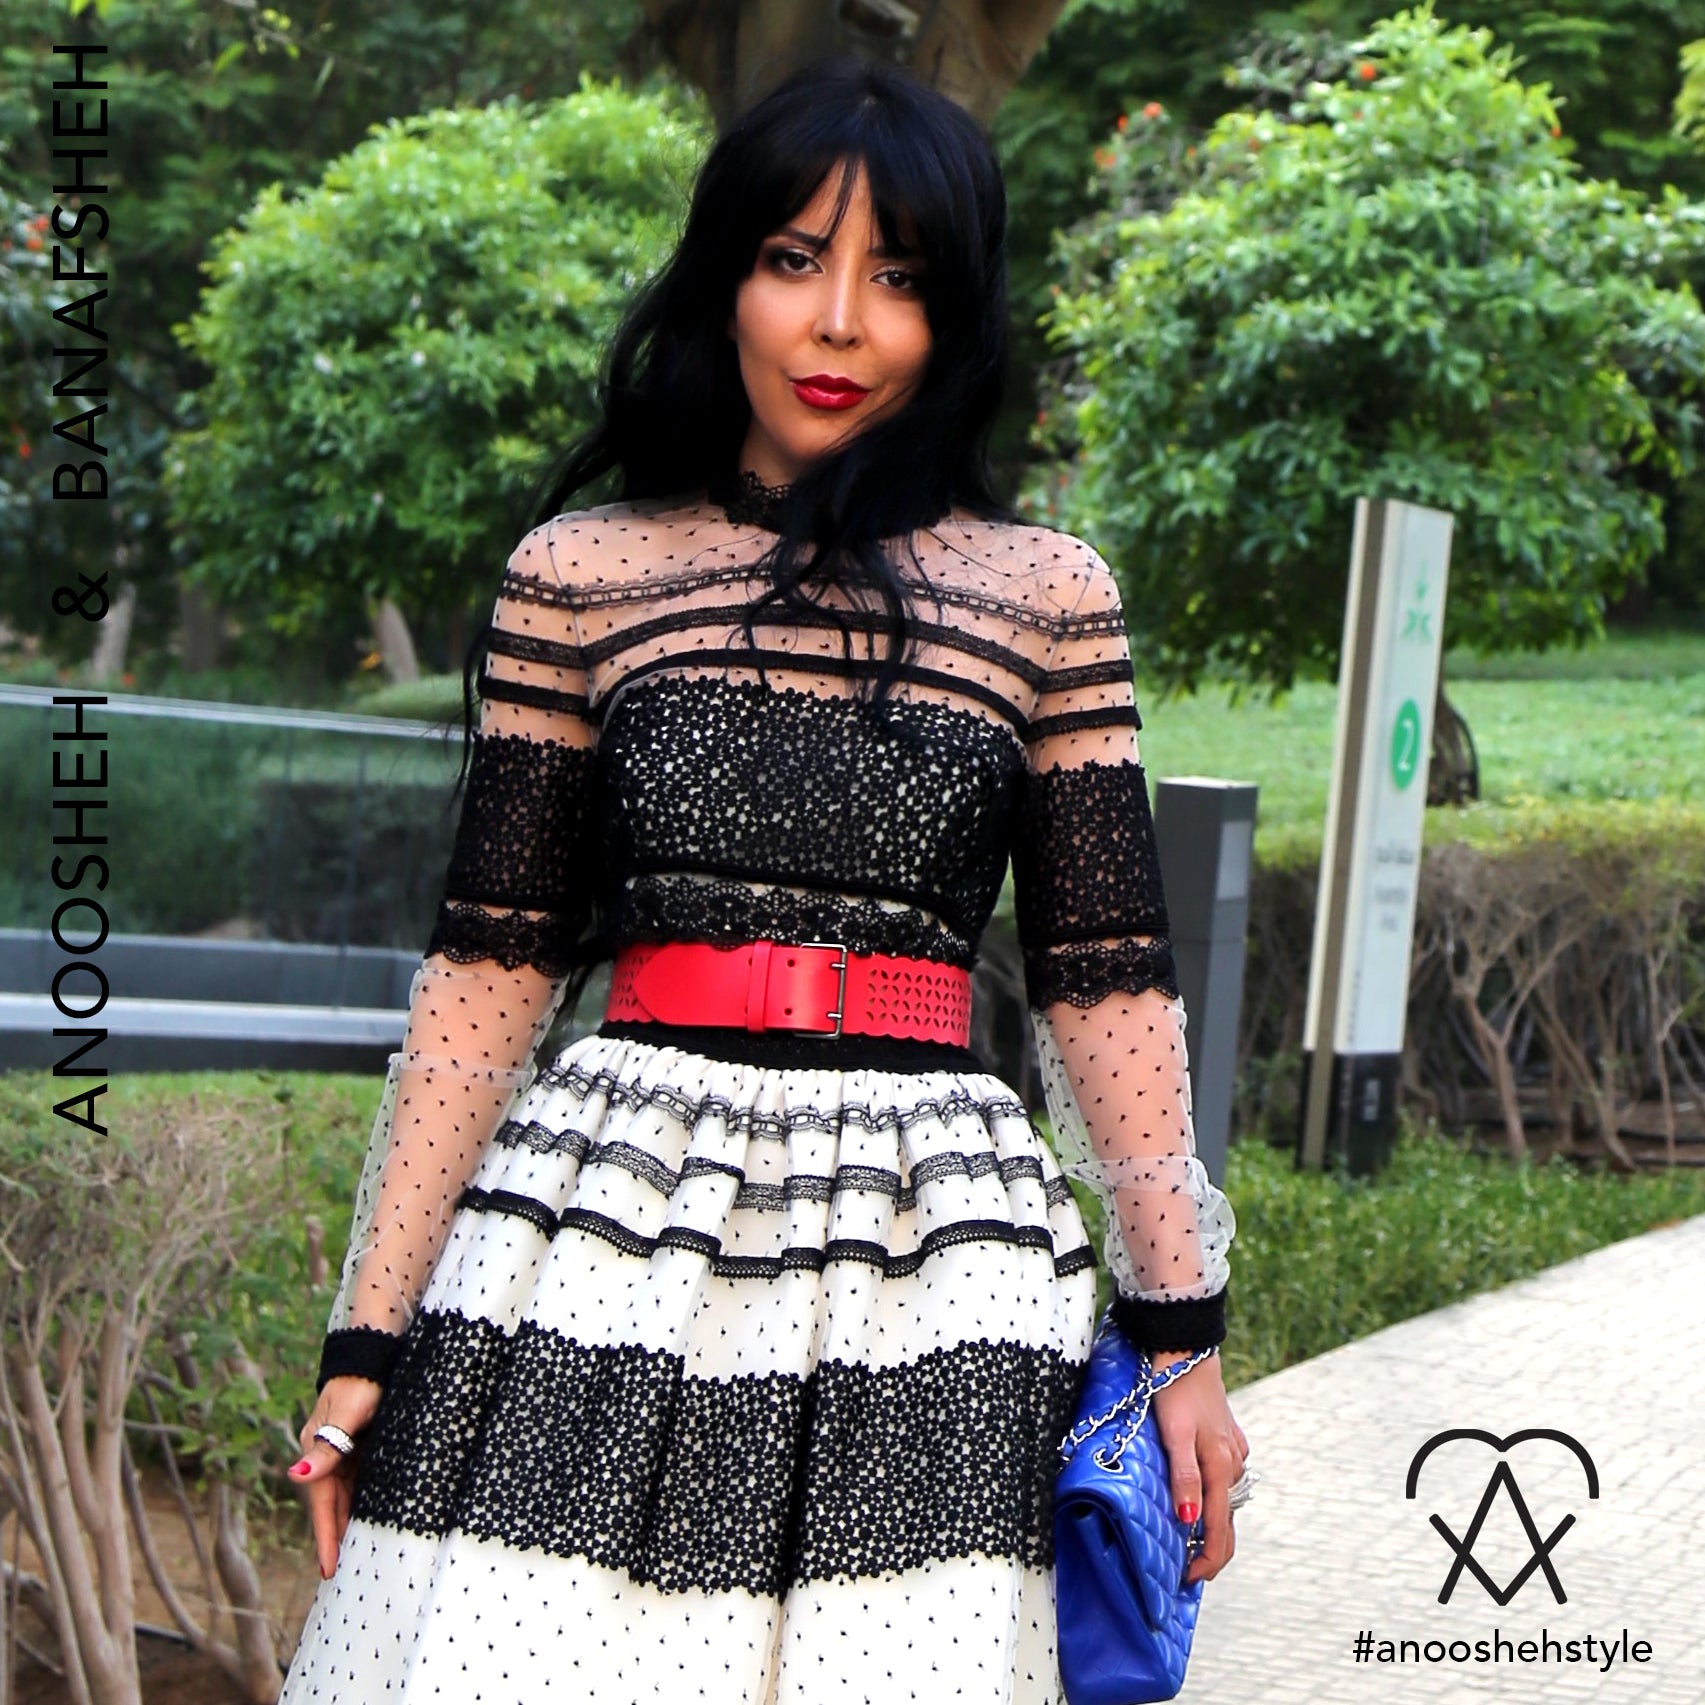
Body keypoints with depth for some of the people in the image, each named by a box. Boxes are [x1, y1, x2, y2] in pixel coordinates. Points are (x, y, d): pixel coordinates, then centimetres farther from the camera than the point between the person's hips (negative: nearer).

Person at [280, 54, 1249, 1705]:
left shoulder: (1048, 595, 7)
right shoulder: (577, 576, 6)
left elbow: (1107, 979, 7)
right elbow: (489, 965, 4)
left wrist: (1185, 1340, 4)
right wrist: (371, 1340, 1)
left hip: (929, 1253, 0)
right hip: (611, 1225, 0)